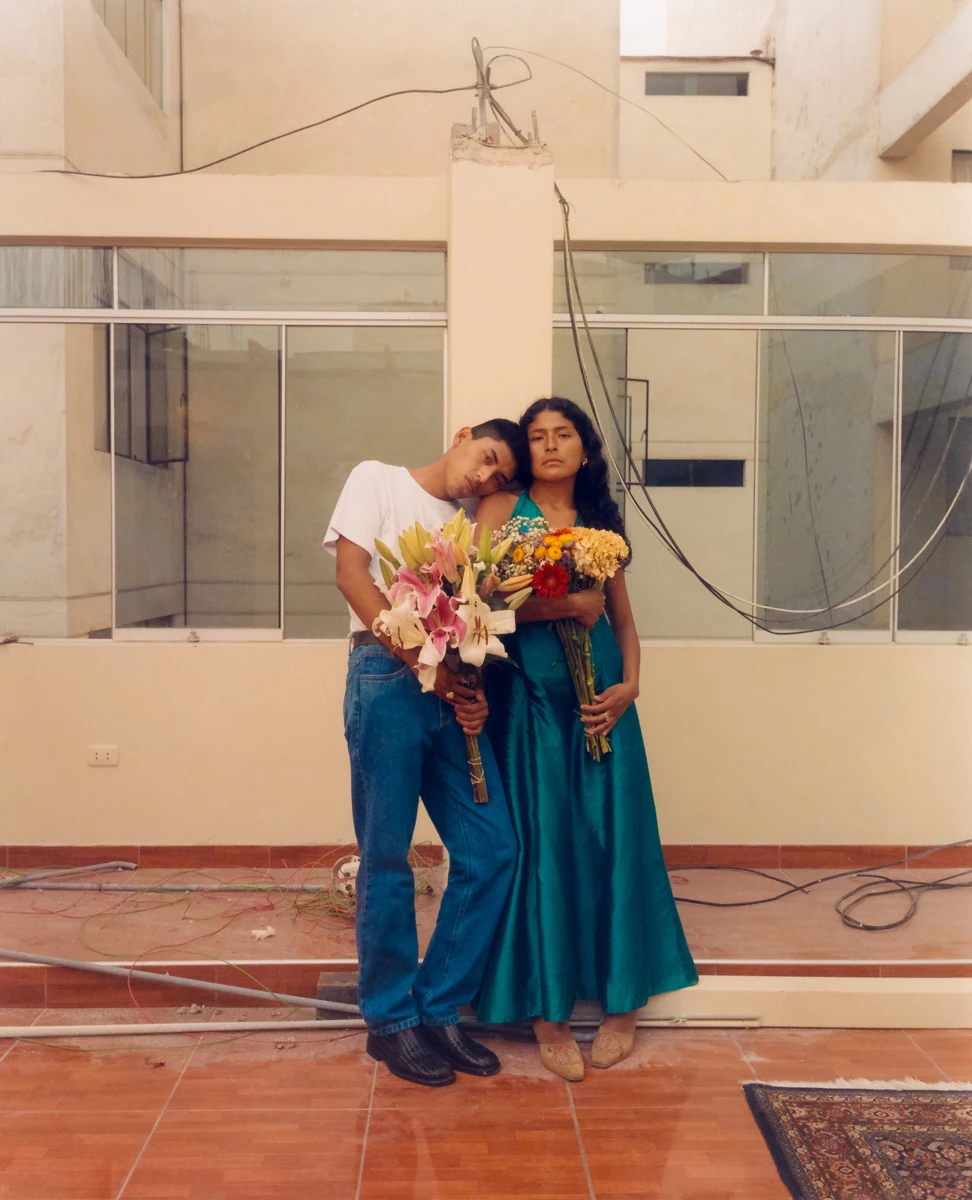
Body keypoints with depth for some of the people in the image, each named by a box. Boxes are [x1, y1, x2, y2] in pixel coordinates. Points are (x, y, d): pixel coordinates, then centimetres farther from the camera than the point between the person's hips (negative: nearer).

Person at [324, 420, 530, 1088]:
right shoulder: (378, 480, 8)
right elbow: (351, 572, -5)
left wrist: (474, 692, -6)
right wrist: (419, 658, -13)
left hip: (453, 692, 6)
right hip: (387, 679, -6)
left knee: (491, 850, 2)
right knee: (387, 860, 1)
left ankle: (438, 1009, 17)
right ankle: (392, 1021, 17)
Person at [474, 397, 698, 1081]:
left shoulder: (602, 521, 14)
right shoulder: (503, 510, 3)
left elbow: (622, 616, 16)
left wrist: (630, 684, 0)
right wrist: (566, 605, -16)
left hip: (600, 696, 3)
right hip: (530, 695, -3)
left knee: (612, 837, 4)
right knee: (541, 843, -1)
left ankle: (622, 1000, 20)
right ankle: (547, 1010, 12)